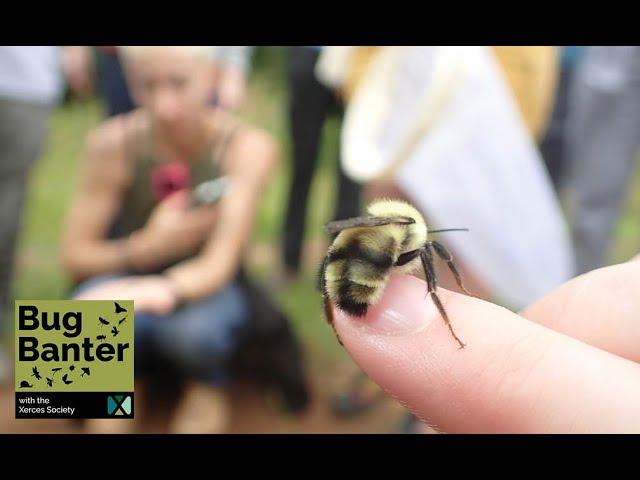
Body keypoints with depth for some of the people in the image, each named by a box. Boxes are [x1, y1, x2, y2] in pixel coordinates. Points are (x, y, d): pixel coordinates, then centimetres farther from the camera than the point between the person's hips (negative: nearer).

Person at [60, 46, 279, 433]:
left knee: (192, 330, -33)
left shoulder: (249, 146, -19)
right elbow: (76, 256, -10)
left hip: (206, 285, 0)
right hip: (129, 275, 1)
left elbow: (219, 263, -26)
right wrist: (147, 247, -29)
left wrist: (163, 291, -47)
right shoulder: (114, 142, -15)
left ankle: (209, 390, -5)